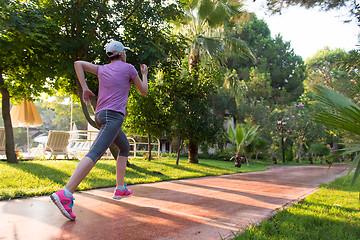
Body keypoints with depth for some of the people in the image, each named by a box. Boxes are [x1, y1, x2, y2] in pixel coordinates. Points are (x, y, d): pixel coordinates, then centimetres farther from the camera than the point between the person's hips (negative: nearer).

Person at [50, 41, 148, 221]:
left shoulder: (102, 69, 19)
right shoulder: (128, 68, 5)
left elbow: (78, 63, 14)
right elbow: (144, 91, 11)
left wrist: (84, 88, 10)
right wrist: (144, 74, 30)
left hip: (100, 115, 8)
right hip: (113, 115, -8)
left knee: (125, 148, 20)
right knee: (95, 153, -20)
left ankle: (120, 189, 16)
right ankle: (65, 195, -32)